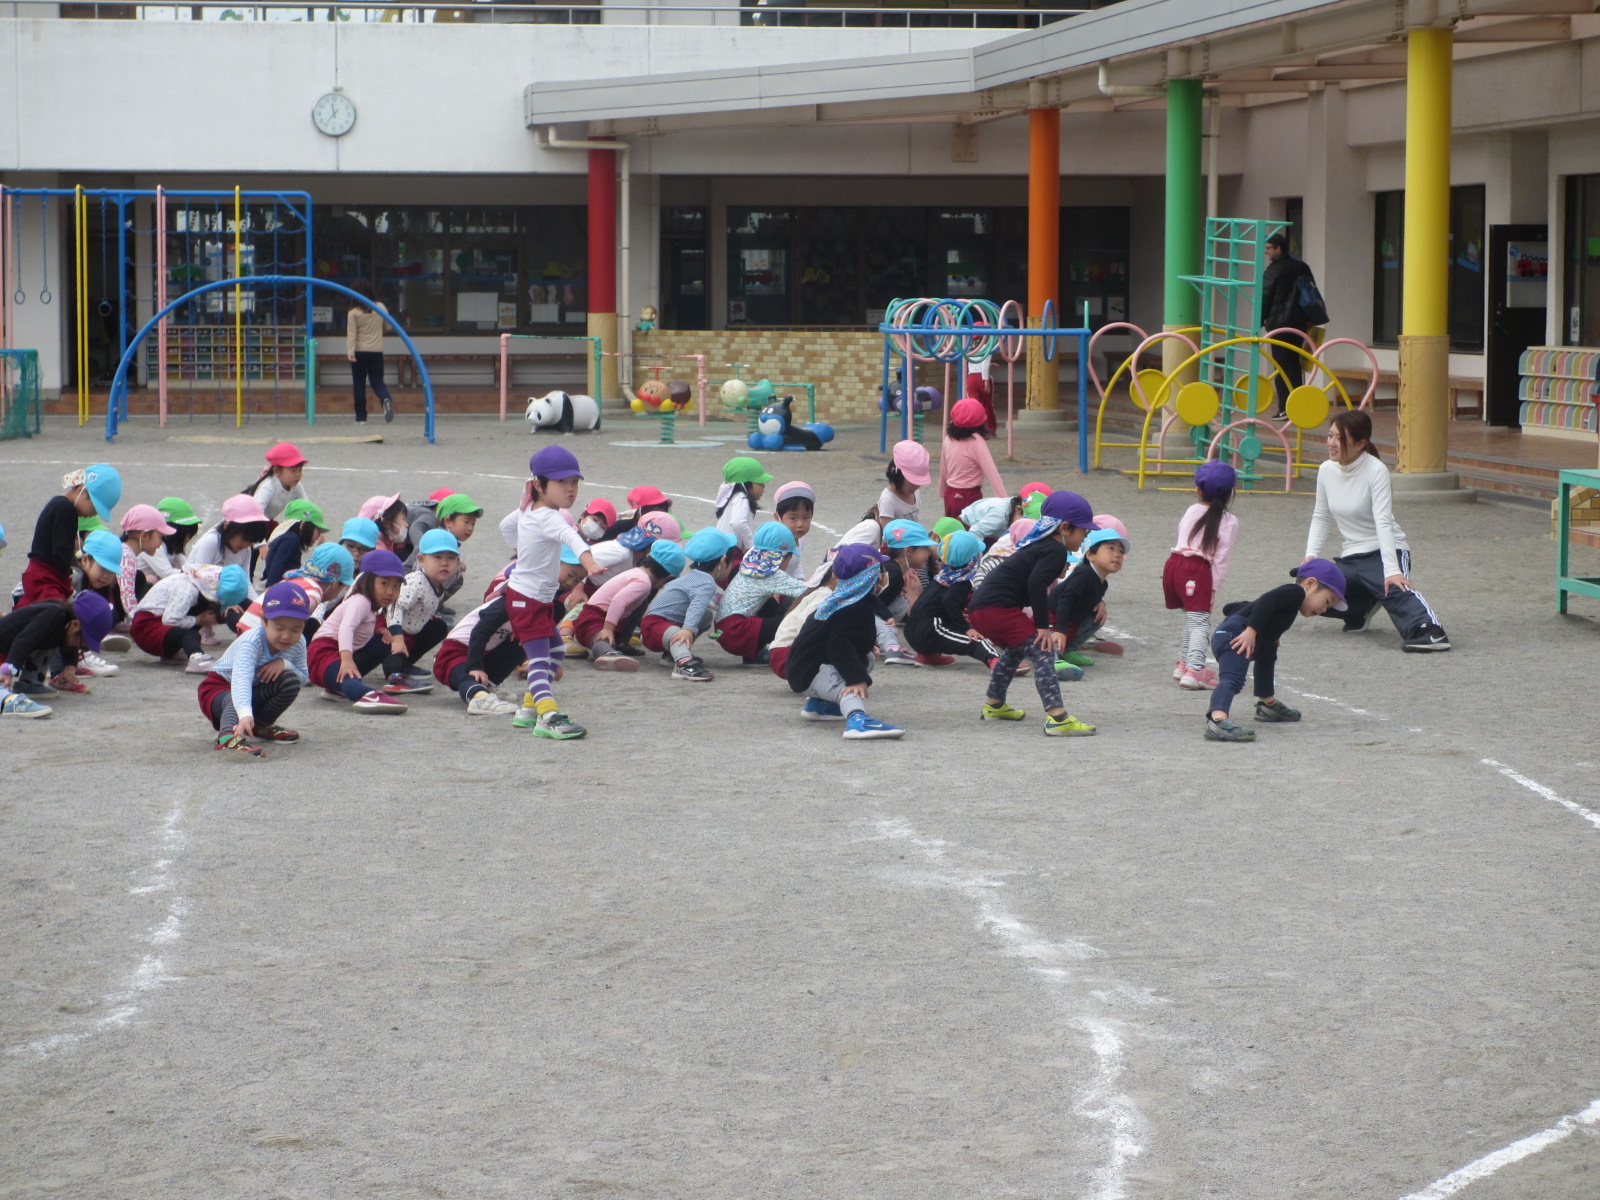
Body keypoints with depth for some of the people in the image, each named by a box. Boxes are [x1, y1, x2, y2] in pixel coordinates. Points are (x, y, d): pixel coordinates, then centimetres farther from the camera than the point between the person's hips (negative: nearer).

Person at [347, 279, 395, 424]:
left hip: (360, 352, -2)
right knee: (377, 381, 8)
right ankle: (386, 399, -24)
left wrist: (350, 352, -15)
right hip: (377, 351, 2)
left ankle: (361, 417, 8)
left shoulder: (354, 312, -7)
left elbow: (351, 334, -12)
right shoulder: (380, 308, 1)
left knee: (359, 385, 6)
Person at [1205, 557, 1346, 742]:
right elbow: (1267, 600, -20)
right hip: (1234, 635, -11)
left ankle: (1268, 703, 52)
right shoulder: (1296, 592, 0)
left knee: (1268, 651, 38)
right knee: (1232, 679, -32)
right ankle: (1217, 720, -55)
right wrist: (1252, 630, -26)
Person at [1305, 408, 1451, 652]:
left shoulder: (1376, 471, -15)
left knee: (1394, 589, -36)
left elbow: (1383, 522, -25)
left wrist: (1391, 570, -33)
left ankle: (1426, 630, -59)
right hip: (1350, 557, 6)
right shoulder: (1327, 470, 2)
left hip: (1384, 552, -6)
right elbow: (1320, 517, 11)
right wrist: (1311, 554, -5)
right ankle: (1362, 606, 13)